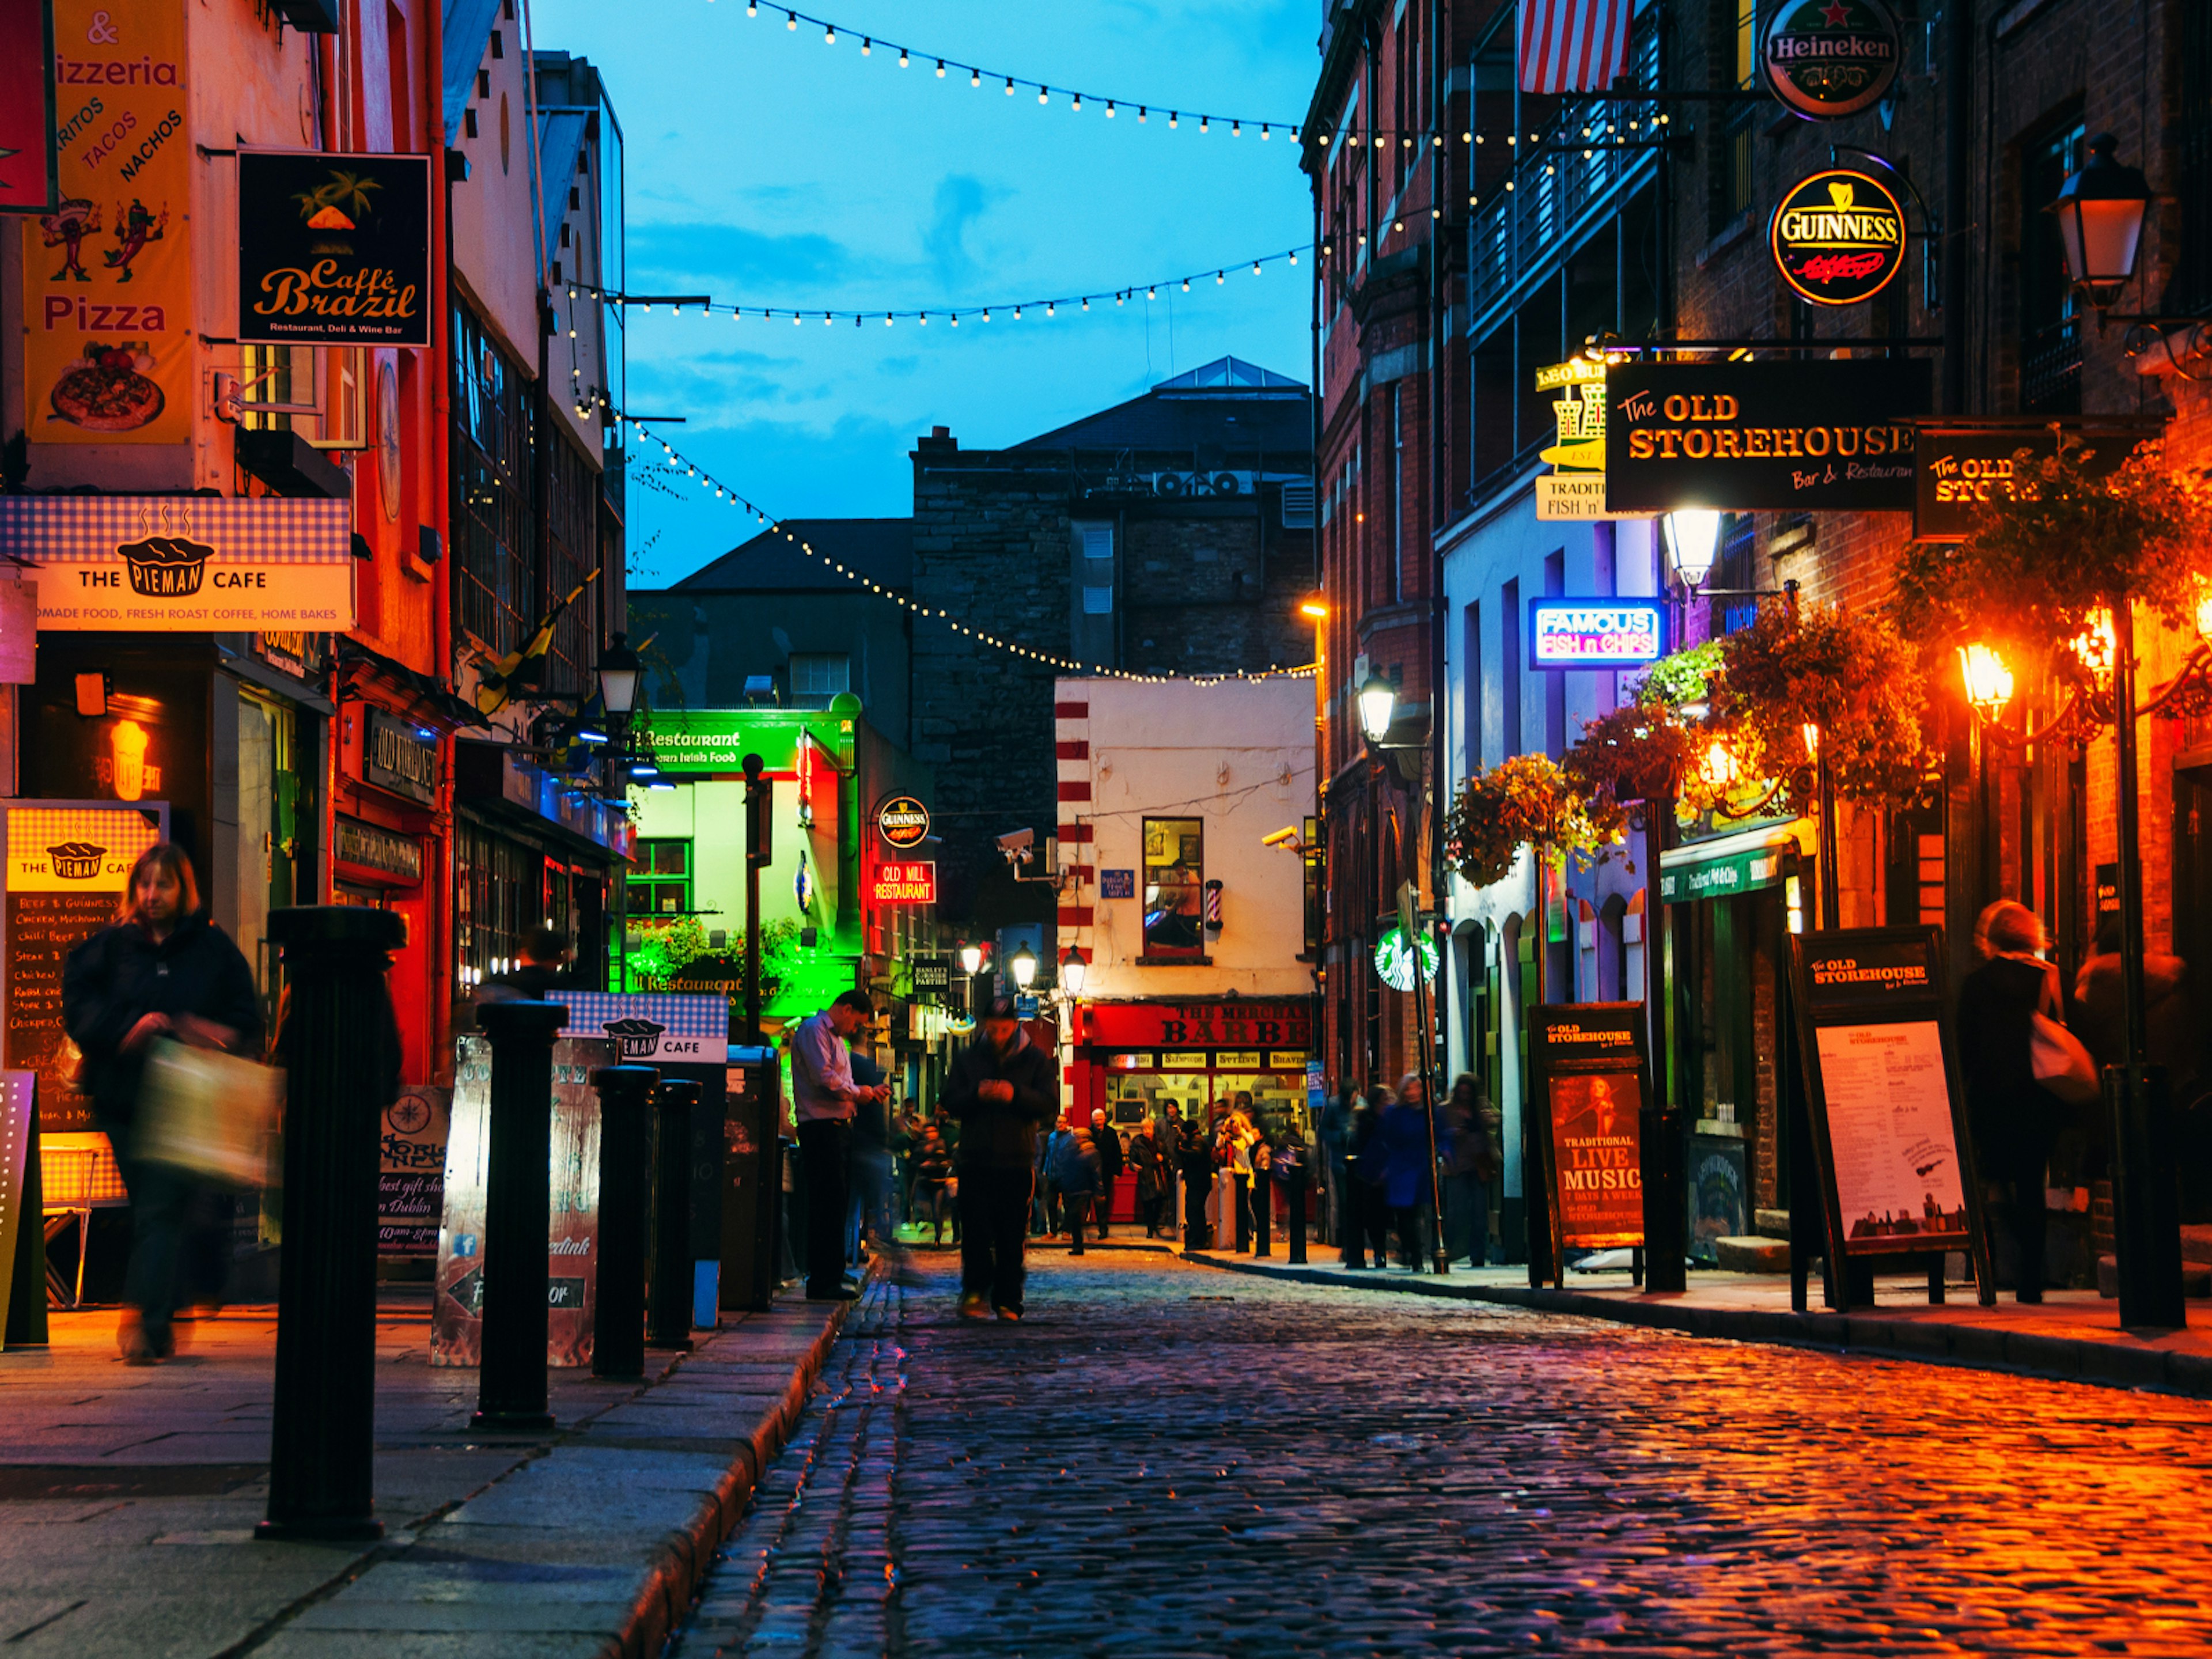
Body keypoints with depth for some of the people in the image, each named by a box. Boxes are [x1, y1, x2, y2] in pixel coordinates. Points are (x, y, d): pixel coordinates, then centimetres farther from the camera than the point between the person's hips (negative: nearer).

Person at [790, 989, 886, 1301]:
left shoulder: (836, 1037, 23)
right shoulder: (814, 1030, -9)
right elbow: (824, 1078, -20)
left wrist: (870, 1092, 11)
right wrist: (857, 1093, -8)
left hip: (838, 1127, 10)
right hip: (821, 1127, -10)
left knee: (836, 1202, 12)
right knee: (827, 1204, -11)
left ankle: (831, 1275, 18)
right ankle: (822, 1283, -11)